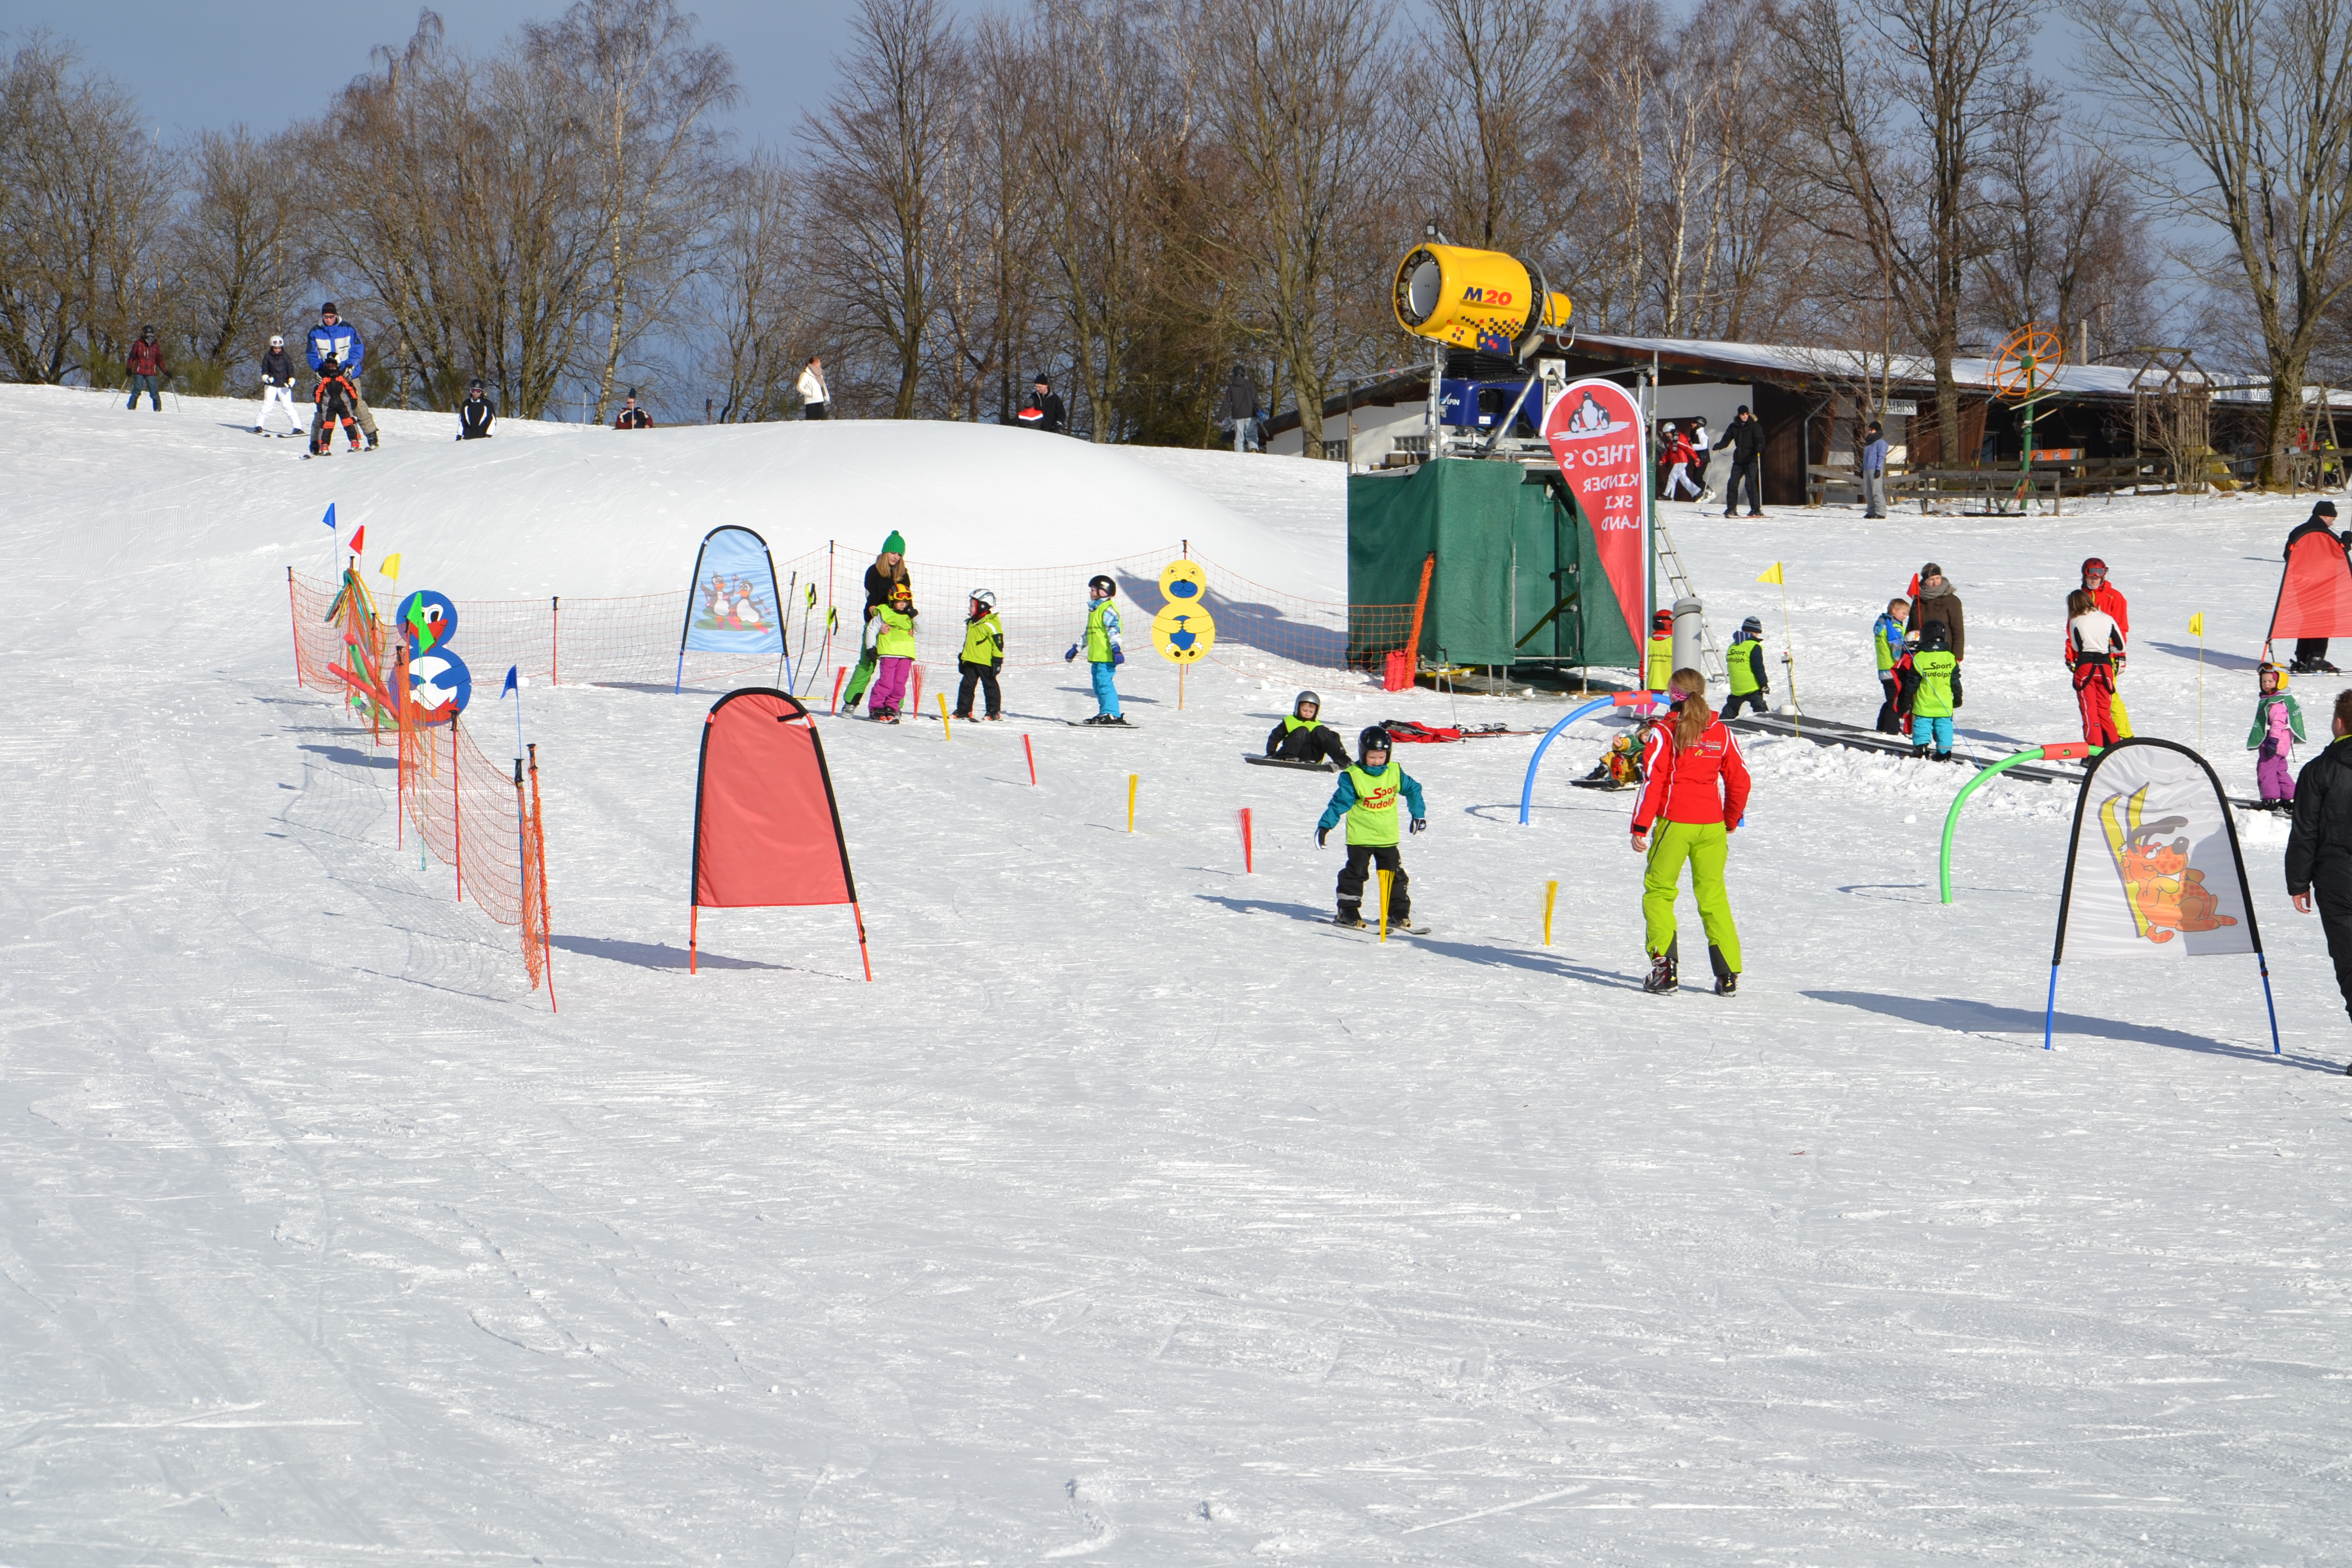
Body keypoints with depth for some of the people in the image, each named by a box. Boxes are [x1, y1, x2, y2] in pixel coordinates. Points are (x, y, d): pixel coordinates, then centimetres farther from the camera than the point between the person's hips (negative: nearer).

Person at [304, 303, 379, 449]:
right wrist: (319, 370, -11)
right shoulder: (315, 332, 3)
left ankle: (372, 437, -7)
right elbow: (313, 355, 5)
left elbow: (358, 349, -1)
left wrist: (351, 367, -16)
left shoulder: (348, 329, -2)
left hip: (348, 375, -2)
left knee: (357, 404, -10)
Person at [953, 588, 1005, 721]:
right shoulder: (971, 623, 15)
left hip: (985, 662, -8)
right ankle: (963, 711, 13)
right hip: (970, 661, 8)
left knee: (990, 686, 1)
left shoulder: (991, 624, -12)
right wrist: (962, 658, 25)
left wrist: (997, 660, -18)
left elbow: (998, 643, -14)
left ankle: (994, 711, 7)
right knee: (967, 686, 8)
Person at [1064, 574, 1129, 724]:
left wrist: (1116, 649, -32)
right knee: (1098, 685, 11)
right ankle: (1106, 713, 15)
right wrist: (1076, 648, 33)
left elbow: (1113, 630, -21)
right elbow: (1088, 634, 31)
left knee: (1104, 683, -14)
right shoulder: (1094, 609, 22)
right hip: (1096, 656, 11)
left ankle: (1112, 714, -17)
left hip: (1106, 656, -11)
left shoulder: (1107, 610, -10)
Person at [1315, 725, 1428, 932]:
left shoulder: (1395, 772, 0)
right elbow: (1340, 803, -11)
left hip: (1388, 837, 4)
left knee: (1395, 876, 6)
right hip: (1360, 836, -4)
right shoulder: (1353, 777, -12)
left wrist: (1419, 813, 13)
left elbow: (1413, 789, 15)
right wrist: (1325, 825, -16)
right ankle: (1348, 911, 8)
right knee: (1356, 873, -1)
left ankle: (1399, 914, 11)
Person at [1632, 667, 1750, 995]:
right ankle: (1728, 974, 5)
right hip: (1712, 824, 4)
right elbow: (1739, 781, 11)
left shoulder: (1665, 734, -5)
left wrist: (1640, 828, -6)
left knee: (1658, 891, 7)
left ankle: (1665, 967, -5)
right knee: (1713, 895, 10)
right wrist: (1731, 822, 24)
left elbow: (1652, 781, -9)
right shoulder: (1721, 733, 7)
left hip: (1674, 823, -4)